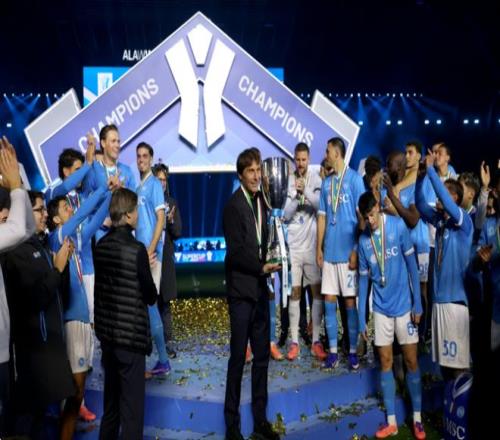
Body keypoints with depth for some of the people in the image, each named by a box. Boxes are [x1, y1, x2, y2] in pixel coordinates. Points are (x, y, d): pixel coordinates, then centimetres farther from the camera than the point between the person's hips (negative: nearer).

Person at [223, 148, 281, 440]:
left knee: (262, 356, 12)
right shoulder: (234, 206, -13)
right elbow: (236, 251, -16)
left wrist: (265, 268, 4)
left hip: (260, 288, 8)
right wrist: (262, 268, -20)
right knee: (238, 358, 0)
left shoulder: (260, 201, 11)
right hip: (241, 289, -7)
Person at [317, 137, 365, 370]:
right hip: (330, 250, 5)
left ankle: (353, 351, 11)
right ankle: (333, 350, 13)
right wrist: (319, 247, 9)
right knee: (329, 300, 5)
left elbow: (361, 216, -7)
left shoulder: (355, 179, -6)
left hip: (348, 251, -5)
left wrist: (356, 250, -10)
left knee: (350, 301, 1)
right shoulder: (326, 182, 11)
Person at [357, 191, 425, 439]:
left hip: (404, 305, -3)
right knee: (385, 362, 7)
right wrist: (361, 318, 4)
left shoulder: (398, 227, -12)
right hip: (381, 309, 3)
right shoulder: (363, 240, -1)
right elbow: (363, 279, 4)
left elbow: (412, 265, -7)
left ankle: (417, 418, 17)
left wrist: (417, 303, -9)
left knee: (411, 361, 4)